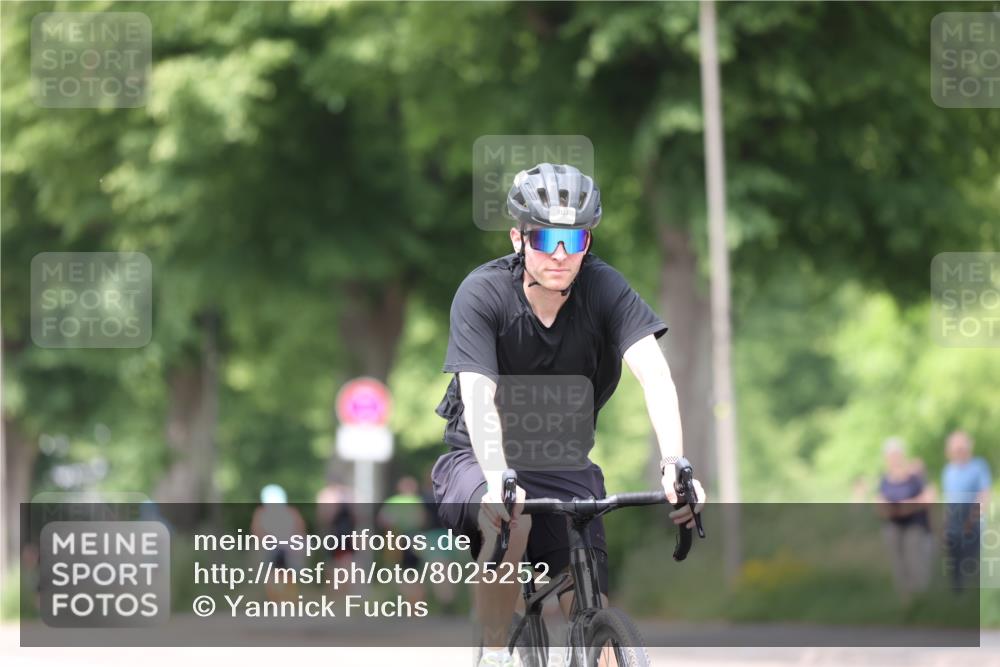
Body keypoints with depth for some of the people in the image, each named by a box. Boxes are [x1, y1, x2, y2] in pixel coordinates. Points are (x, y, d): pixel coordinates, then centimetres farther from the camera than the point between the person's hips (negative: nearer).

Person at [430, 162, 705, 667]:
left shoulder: (604, 289, -14)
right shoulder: (482, 294, -19)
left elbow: (654, 373, -26)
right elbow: (479, 396, -31)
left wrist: (674, 465, -43)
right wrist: (498, 477, -49)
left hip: (564, 468, 3)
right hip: (481, 460, -3)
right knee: (511, 524, -36)